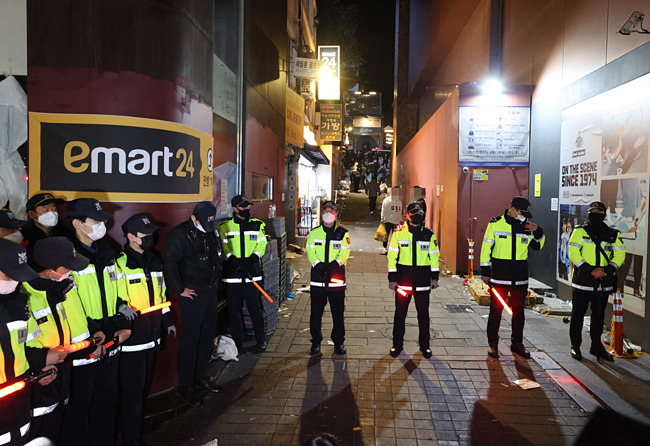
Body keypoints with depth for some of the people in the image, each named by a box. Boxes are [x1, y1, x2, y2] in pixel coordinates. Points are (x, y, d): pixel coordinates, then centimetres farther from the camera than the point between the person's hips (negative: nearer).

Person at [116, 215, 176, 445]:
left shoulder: (154, 260, 11)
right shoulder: (120, 264, -14)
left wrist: (168, 322, 19)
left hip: (151, 336, 7)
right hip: (131, 338, -7)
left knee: (144, 385, 20)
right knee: (132, 390, 2)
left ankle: (138, 423, 39)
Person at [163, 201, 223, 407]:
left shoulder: (212, 232, 10)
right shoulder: (180, 234, -13)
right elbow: (169, 262, -20)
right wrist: (179, 289, -17)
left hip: (211, 293, 8)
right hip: (192, 295, -8)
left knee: (208, 336, 14)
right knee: (190, 339, -1)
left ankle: (200, 377, 29)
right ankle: (185, 385, 12)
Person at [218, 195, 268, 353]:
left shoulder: (257, 225, 8)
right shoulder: (225, 226, 5)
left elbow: (262, 244, 3)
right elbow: (223, 247, -1)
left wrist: (253, 258, -14)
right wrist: (232, 259, -16)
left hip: (252, 272, 0)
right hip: (232, 273, 0)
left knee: (255, 307, 2)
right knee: (234, 308, 8)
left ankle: (260, 339, 16)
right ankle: (237, 340, 23)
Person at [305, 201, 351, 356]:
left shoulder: (343, 233, 6)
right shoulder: (314, 233, 10)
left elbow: (344, 253, -5)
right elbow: (310, 252, 1)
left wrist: (332, 265, -21)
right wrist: (319, 266, -17)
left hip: (337, 278, -1)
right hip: (317, 279, 1)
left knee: (338, 313, 4)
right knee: (316, 312, 6)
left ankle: (339, 342, 19)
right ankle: (316, 342, 19)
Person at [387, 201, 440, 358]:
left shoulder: (429, 234, 4)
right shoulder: (399, 233, 0)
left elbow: (434, 256, 9)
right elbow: (392, 256, 0)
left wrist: (434, 277, 4)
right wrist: (392, 279, -2)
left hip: (422, 281, 1)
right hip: (403, 280, -1)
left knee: (423, 314, 10)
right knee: (400, 314, 7)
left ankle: (424, 345, 25)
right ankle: (397, 344, 21)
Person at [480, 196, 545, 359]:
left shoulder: (527, 226, 8)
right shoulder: (495, 224, -4)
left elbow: (538, 245, 19)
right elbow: (486, 248, -2)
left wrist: (538, 231, -1)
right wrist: (485, 272, -4)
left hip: (520, 278, 4)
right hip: (499, 277, -4)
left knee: (518, 311, 12)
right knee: (496, 310, 3)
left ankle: (517, 343, 26)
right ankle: (493, 343, 16)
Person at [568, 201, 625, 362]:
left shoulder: (613, 234, 9)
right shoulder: (580, 232, 0)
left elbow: (620, 255, 3)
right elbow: (573, 253, -8)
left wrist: (606, 269, -14)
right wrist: (591, 270, -17)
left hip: (603, 283, 3)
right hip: (582, 281, -3)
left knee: (599, 315, 13)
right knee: (578, 314, 4)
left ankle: (596, 346, 27)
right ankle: (575, 345, 16)